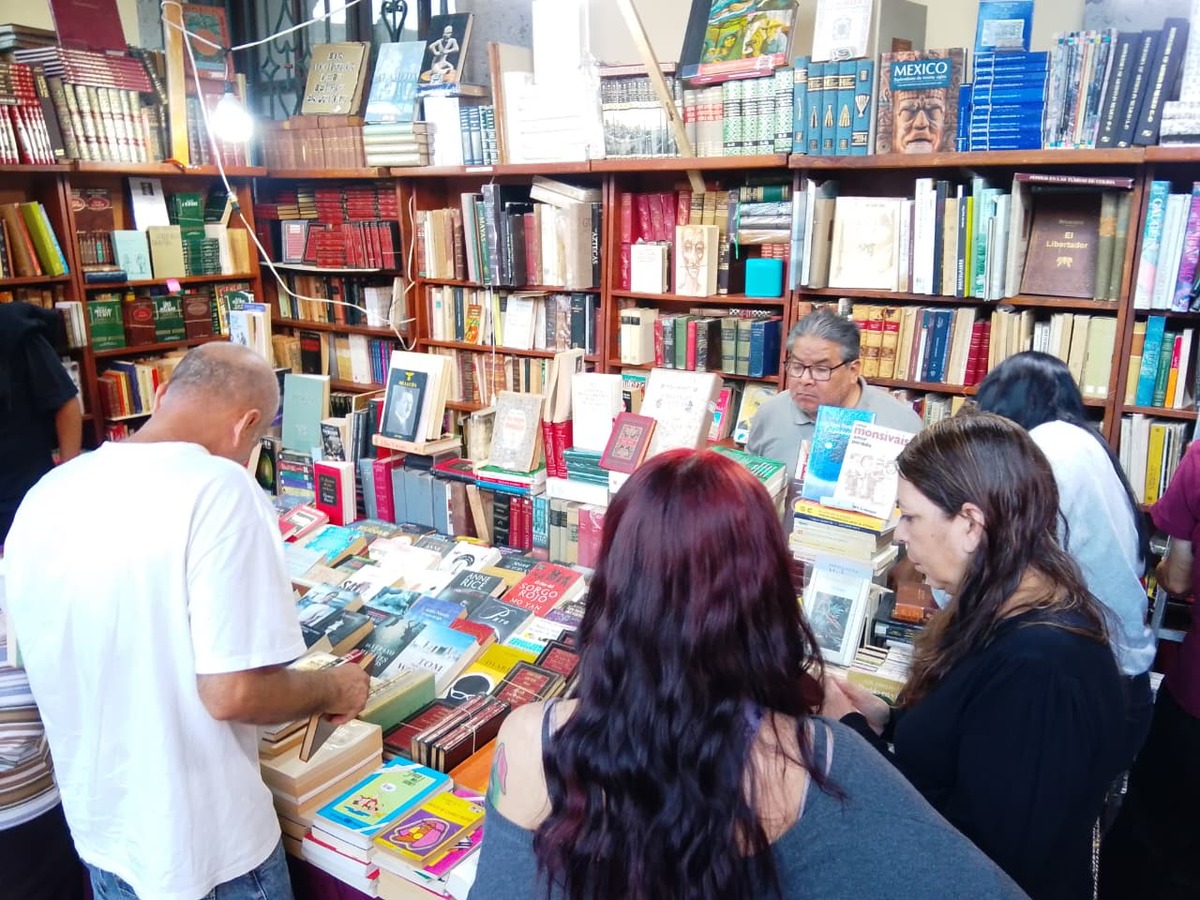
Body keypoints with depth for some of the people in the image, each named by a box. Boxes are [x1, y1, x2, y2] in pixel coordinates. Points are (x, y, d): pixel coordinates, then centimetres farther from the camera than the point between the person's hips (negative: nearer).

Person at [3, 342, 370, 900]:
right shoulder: (217, 488, -25)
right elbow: (233, 693, -27)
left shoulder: (45, 495, -3)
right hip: (202, 841, -6)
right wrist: (333, 690, -9)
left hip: (99, 830, 6)